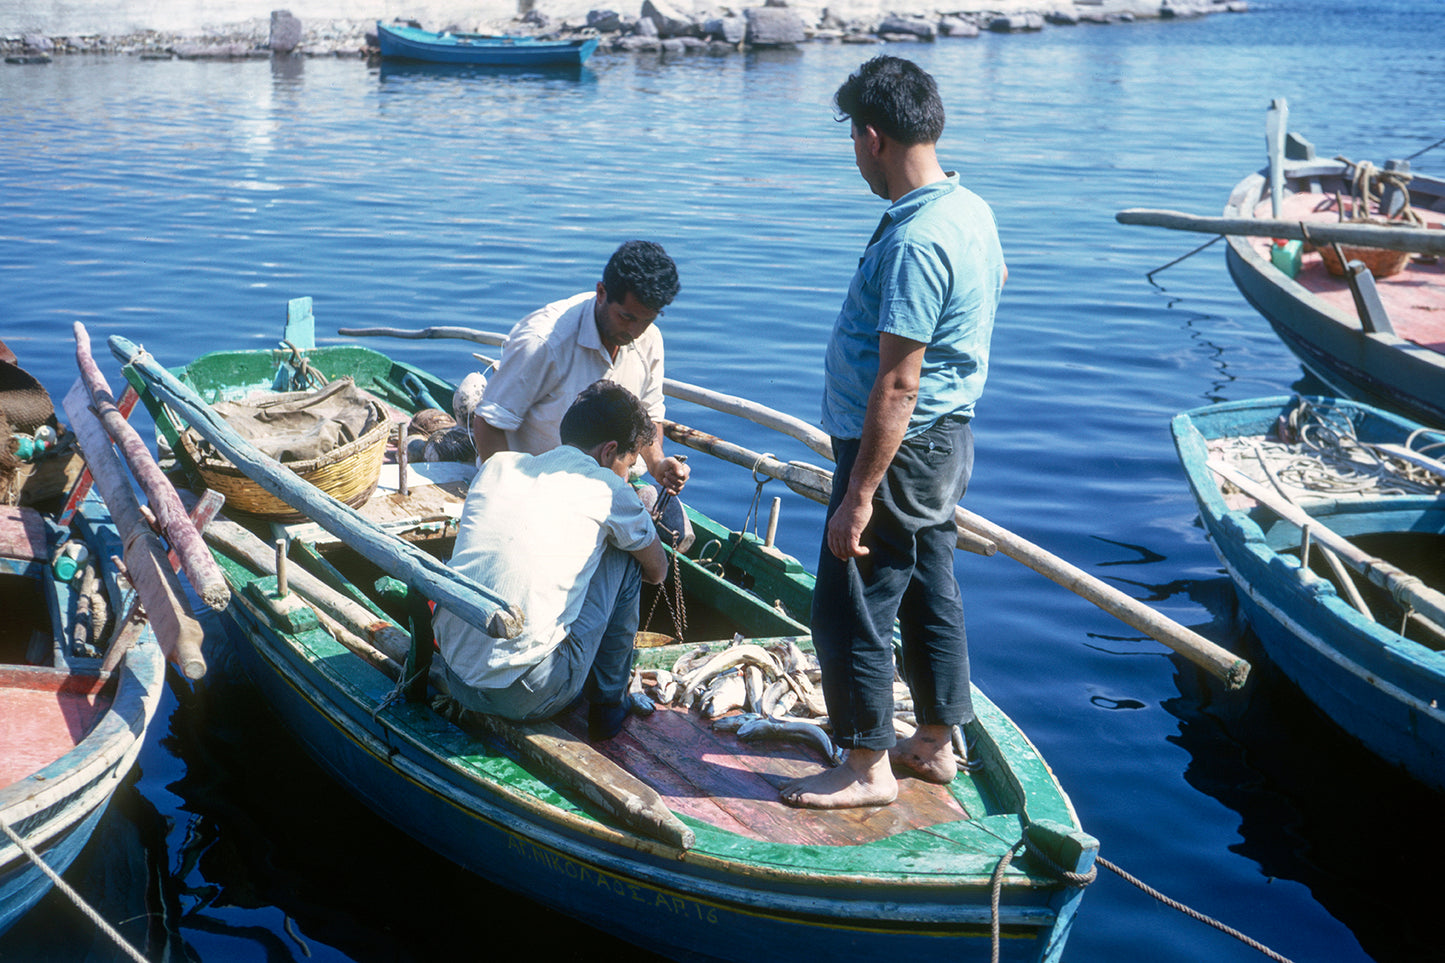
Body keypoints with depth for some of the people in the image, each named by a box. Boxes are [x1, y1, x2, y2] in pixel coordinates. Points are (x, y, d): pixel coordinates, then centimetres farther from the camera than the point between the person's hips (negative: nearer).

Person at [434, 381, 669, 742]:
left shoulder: (497, 465, 11)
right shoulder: (606, 488, -2)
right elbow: (657, 571, 15)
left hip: (455, 678, 6)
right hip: (530, 698, -6)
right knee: (626, 556, 11)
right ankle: (608, 704, 20)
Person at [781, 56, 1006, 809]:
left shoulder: (913, 243, -27)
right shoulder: (972, 210, 5)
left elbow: (897, 387, -28)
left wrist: (859, 496, -25)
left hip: (899, 449, -10)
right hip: (947, 438, 10)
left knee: (848, 607, 1)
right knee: (929, 592, 19)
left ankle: (867, 769, 13)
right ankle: (935, 744, 32)